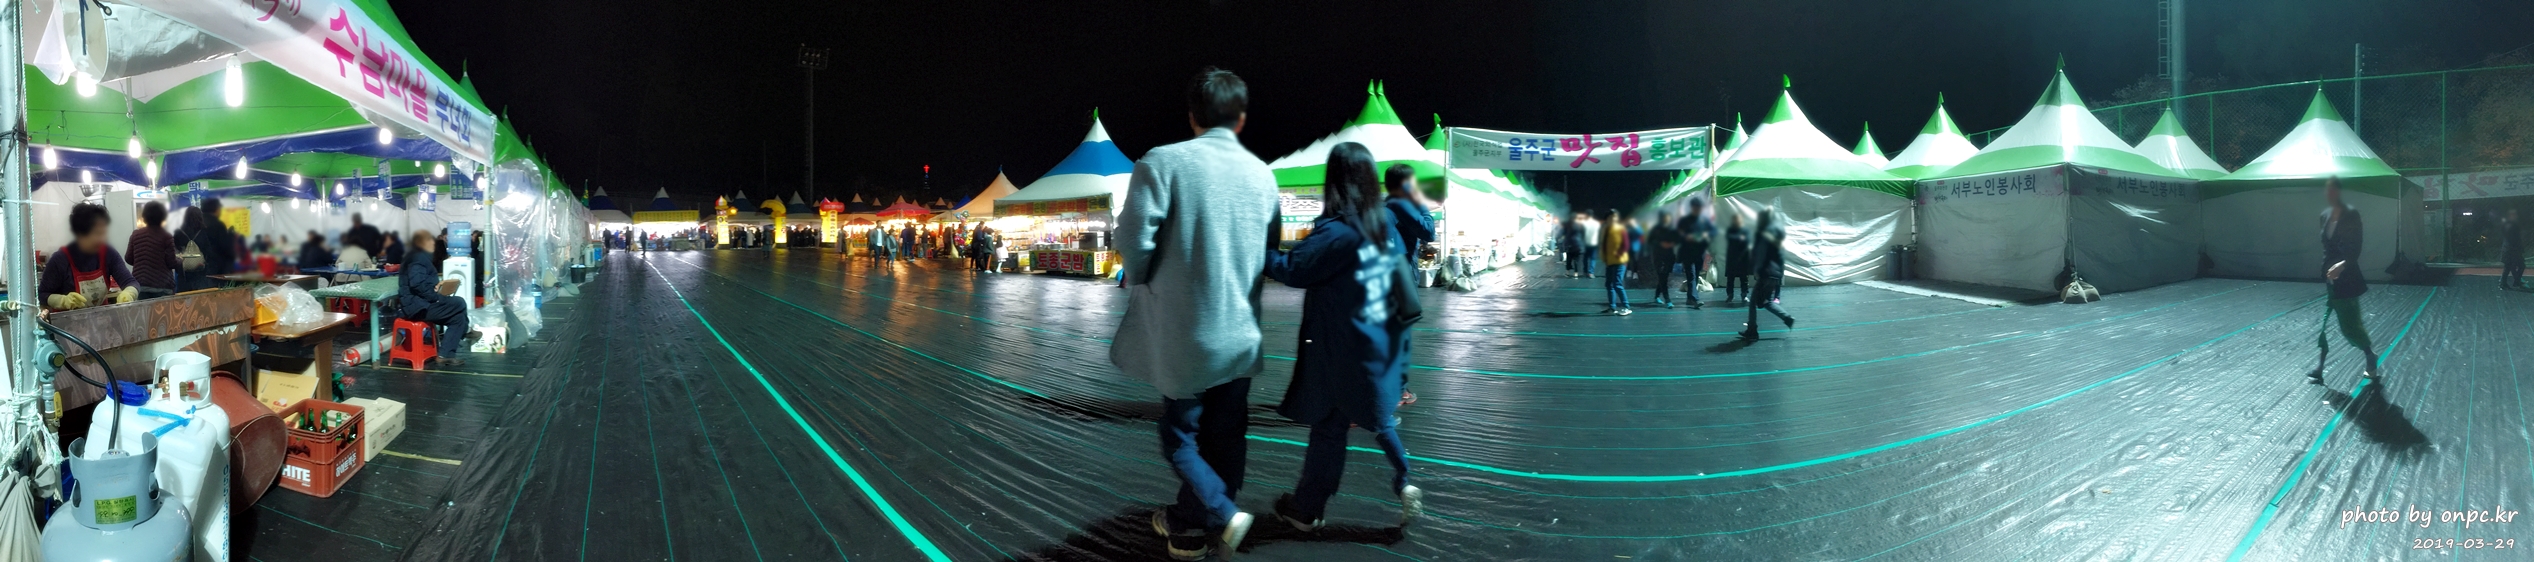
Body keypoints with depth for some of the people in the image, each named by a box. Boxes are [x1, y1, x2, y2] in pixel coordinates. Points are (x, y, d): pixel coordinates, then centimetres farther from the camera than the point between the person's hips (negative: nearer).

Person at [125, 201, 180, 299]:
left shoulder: (136, 234, 5)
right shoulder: (166, 237, -6)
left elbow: (128, 259, 11)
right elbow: (172, 263, -5)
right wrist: (182, 263, 15)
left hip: (139, 285, 3)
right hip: (162, 286, -3)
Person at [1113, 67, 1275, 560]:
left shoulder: (1163, 162, -13)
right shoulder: (1262, 175, 2)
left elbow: (1134, 239, -16)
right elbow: (1269, 252, 8)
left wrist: (1144, 285, 3)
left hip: (1183, 332, -4)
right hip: (1241, 330, 5)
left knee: (1180, 434, 12)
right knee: (1223, 434, 17)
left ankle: (1222, 515, -2)